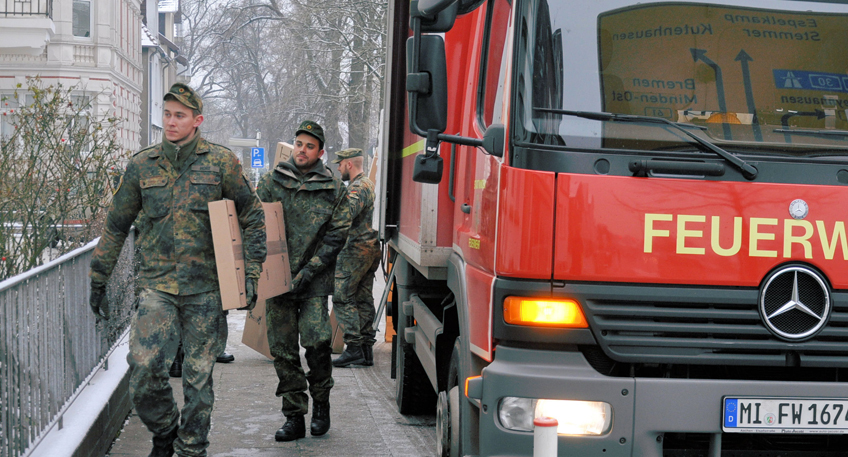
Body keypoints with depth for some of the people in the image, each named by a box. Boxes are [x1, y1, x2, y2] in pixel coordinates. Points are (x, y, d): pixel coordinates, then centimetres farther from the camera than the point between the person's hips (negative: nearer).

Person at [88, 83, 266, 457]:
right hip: (156, 284, 1)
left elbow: (253, 218, 6)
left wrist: (249, 274, -2)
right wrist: (98, 280, 14)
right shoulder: (141, 166, 6)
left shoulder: (221, 162, 1)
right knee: (143, 370, -12)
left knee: (198, 376, 5)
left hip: (206, 288, -1)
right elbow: (116, 226, 14)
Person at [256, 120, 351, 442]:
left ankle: (321, 403, 12)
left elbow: (337, 236, 0)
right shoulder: (270, 182, 7)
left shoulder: (334, 190, 3)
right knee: (283, 349, 1)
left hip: (314, 282, -2)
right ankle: (294, 416, 9)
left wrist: (307, 273, -8)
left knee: (317, 341, -12)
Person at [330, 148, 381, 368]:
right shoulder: (369, 184, 19)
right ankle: (366, 350, 11)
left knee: (342, 298, -8)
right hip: (371, 249, 10)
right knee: (363, 299, 10)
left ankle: (354, 347, -11)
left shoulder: (357, 188, -14)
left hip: (356, 250, -10)